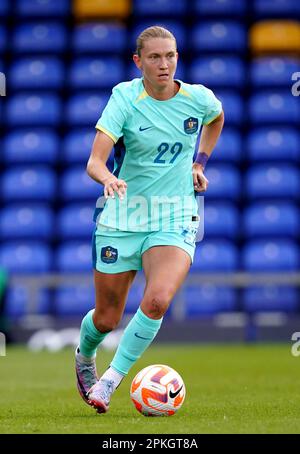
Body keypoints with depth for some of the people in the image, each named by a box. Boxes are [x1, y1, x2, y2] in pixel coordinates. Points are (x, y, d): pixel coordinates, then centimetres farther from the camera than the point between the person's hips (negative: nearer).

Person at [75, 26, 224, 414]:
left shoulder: (198, 98, -3)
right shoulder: (125, 99, -13)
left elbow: (217, 117, 24)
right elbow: (94, 162, -23)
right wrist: (108, 177, -45)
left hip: (175, 218, 1)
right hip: (123, 214, -1)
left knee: (158, 299, -26)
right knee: (107, 317, 8)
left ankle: (111, 379, -10)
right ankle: (84, 357, 44)